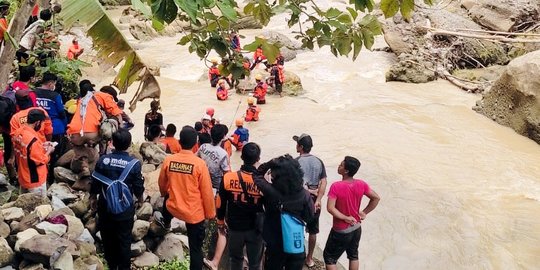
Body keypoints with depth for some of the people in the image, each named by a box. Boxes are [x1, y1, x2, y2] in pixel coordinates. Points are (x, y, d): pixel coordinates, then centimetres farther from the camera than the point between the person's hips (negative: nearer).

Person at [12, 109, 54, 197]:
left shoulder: (18, 133, -4)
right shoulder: (33, 140, -30)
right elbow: (41, 161, -22)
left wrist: (41, 145, 7)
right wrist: (48, 151, -6)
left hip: (23, 178, 8)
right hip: (34, 181, -8)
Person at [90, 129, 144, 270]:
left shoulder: (102, 160, -10)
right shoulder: (134, 163, -16)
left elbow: (95, 183, -2)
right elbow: (138, 186, -7)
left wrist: (93, 198, 16)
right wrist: (140, 199, 14)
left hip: (105, 207, 2)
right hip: (125, 210, -2)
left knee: (108, 238, 19)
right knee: (124, 240, 13)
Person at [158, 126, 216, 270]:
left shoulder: (168, 160, -11)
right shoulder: (199, 164, -21)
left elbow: (162, 184, 7)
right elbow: (207, 192, -15)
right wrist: (210, 213, 1)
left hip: (173, 208, 4)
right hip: (195, 213, -4)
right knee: (195, 248, 9)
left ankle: (166, 223, 69)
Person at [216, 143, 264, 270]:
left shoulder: (228, 178, -16)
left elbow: (220, 204, -3)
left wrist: (220, 221, 13)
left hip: (234, 227, 2)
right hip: (255, 229, -1)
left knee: (236, 259, 23)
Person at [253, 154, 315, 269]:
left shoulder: (270, 191, -23)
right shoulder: (304, 194, -15)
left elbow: (257, 175, -5)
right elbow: (309, 217, -1)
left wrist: (271, 163, -12)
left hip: (275, 246, -2)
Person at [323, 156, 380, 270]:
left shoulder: (336, 186, -24)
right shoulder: (361, 184, -10)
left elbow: (330, 208, -28)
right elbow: (376, 198, 1)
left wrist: (345, 218, -18)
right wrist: (364, 212, 3)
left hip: (341, 231, -5)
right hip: (356, 228, 5)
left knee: (329, 257, 11)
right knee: (353, 255, 23)